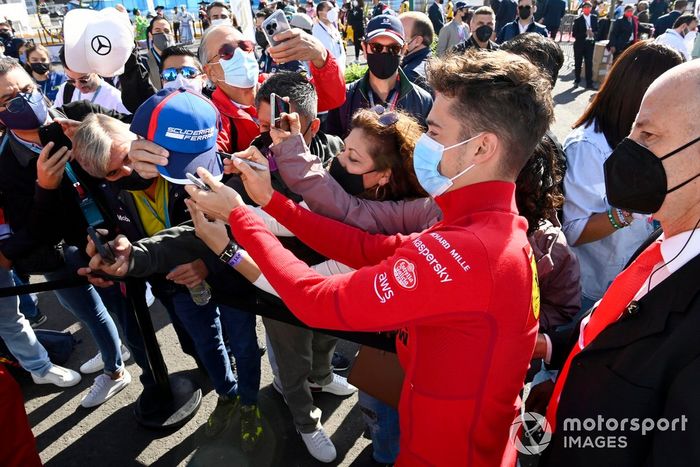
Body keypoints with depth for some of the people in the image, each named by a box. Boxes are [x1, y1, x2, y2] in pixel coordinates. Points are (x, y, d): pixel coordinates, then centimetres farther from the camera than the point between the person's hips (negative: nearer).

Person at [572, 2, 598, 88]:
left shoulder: (595, 18, 6)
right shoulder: (578, 20, -6)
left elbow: (597, 30, 9)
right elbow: (574, 34, -10)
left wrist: (593, 33, -13)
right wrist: (585, 33, -19)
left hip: (590, 44, 2)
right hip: (579, 44, -2)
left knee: (589, 63, 1)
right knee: (578, 63, 8)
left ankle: (589, 83, 4)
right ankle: (577, 81, 24)